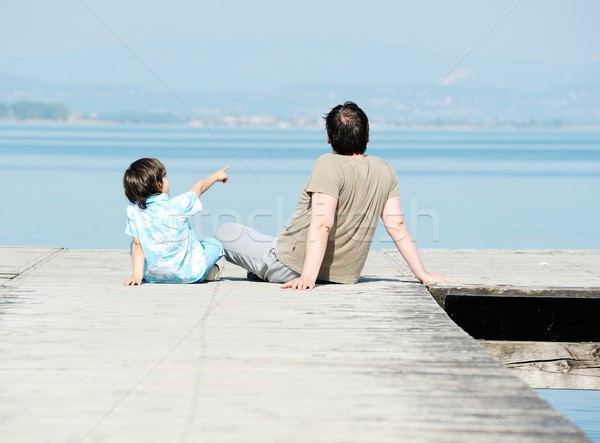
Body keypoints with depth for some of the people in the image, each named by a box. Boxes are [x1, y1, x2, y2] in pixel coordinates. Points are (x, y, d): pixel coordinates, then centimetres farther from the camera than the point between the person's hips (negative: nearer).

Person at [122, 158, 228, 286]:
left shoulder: (133, 210, -14)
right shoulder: (177, 205, -19)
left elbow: (137, 245, -10)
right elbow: (199, 188, 1)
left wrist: (137, 275, -5)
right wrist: (216, 175, 19)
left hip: (153, 275, 2)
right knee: (215, 244, 24)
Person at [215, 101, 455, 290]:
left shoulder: (329, 165, -21)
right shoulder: (385, 172, -3)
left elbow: (322, 225, -30)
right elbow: (397, 226, -4)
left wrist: (308, 277, -34)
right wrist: (422, 274, 1)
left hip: (293, 266, -7)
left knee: (226, 231, 9)